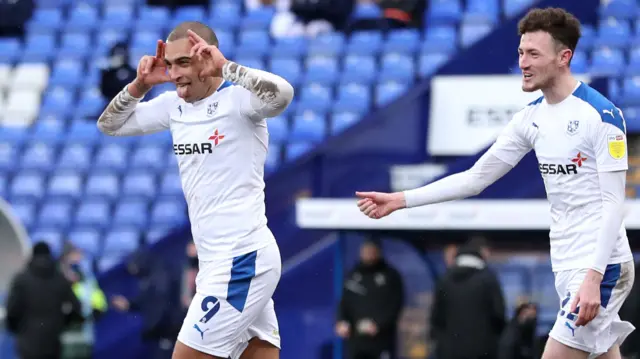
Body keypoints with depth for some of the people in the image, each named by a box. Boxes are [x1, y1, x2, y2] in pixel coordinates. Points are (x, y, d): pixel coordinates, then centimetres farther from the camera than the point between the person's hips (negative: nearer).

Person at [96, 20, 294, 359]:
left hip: (241, 262, -8)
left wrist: (224, 66, -31)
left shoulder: (238, 98, -13)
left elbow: (282, 94, -34)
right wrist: (140, 85, 3)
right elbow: (110, 125, 18)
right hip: (218, 263, 8)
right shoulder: (175, 105, 10)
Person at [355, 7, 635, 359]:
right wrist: (401, 199, 6)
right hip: (566, 265, 7)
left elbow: (613, 202, -17)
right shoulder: (531, 117, 8)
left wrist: (593, 277, -26)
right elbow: (476, 178, 12)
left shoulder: (601, 115, -14)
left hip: (601, 264, -7)